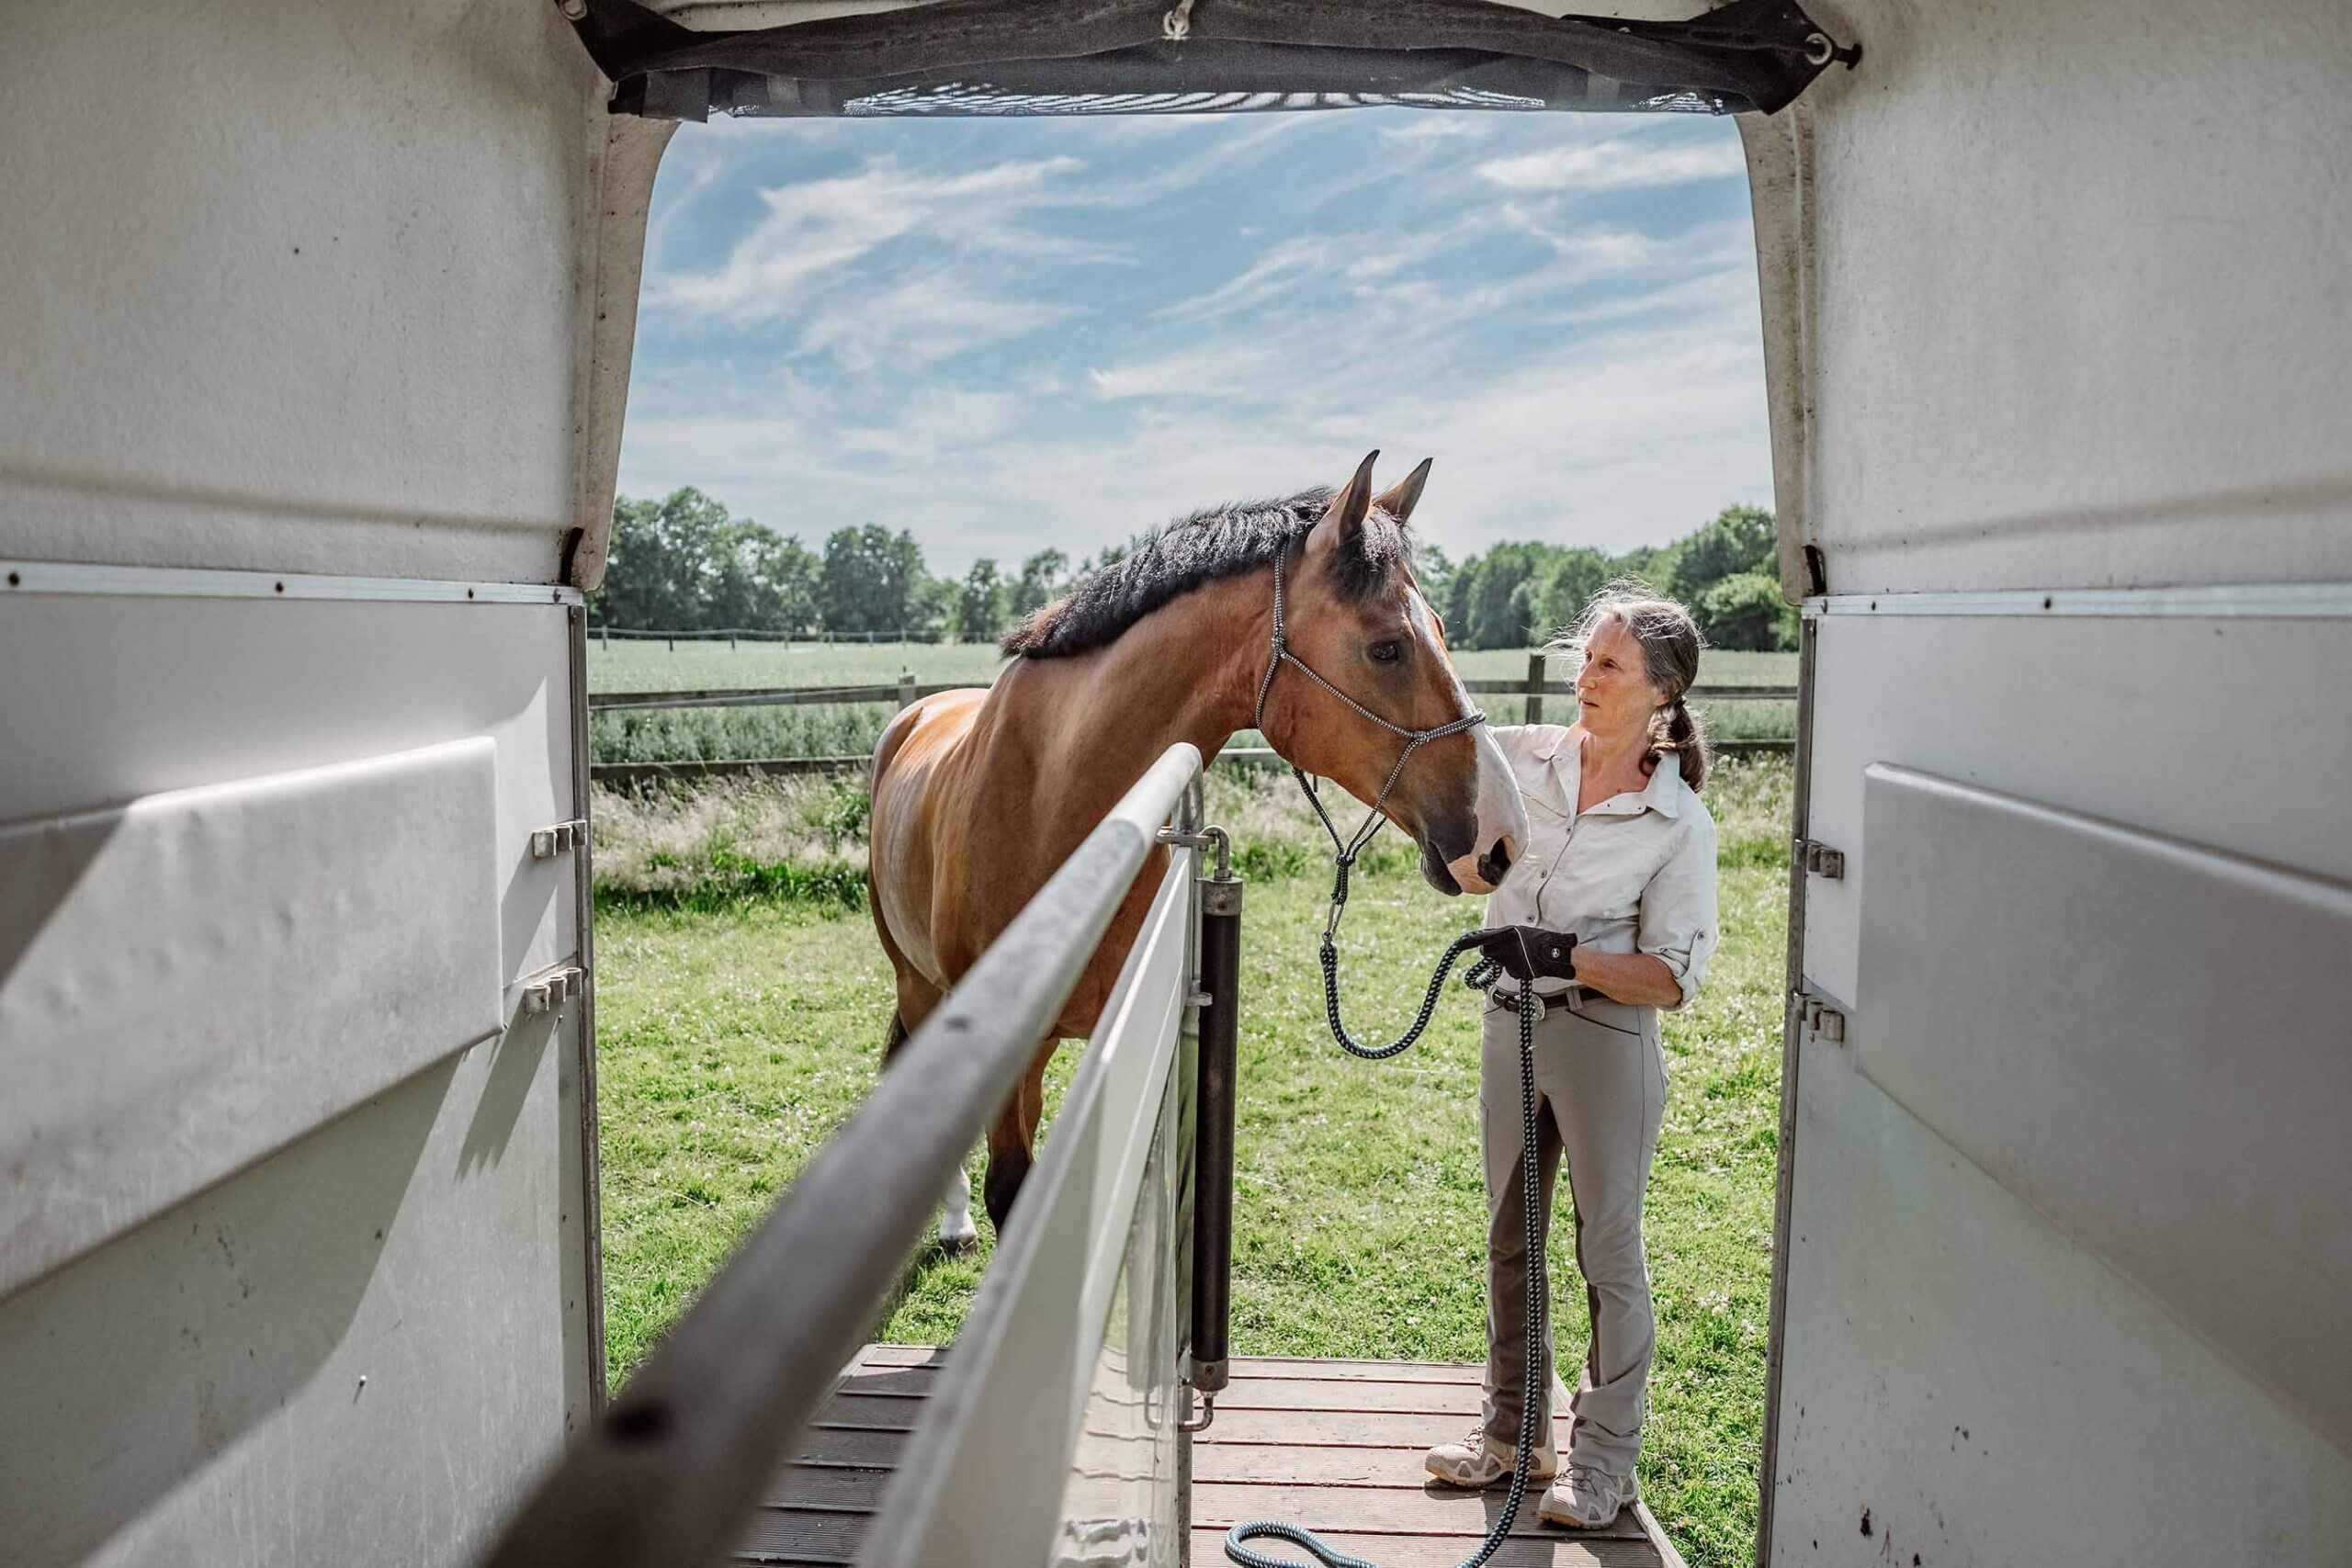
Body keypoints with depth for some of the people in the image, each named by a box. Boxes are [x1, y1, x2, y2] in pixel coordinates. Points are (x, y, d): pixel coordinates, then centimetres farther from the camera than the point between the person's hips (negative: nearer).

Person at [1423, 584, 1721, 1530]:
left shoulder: (1680, 825, -13)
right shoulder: (1524, 757, -3)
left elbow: (1674, 978, -14)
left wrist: (1566, 956, -28)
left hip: (1605, 1044, -5)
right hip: (1512, 1027, 5)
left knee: (1609, 1251, 9)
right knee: (1509, 1238, 17)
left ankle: (1605, 1458, 26)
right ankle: (1513, 1431, 35)